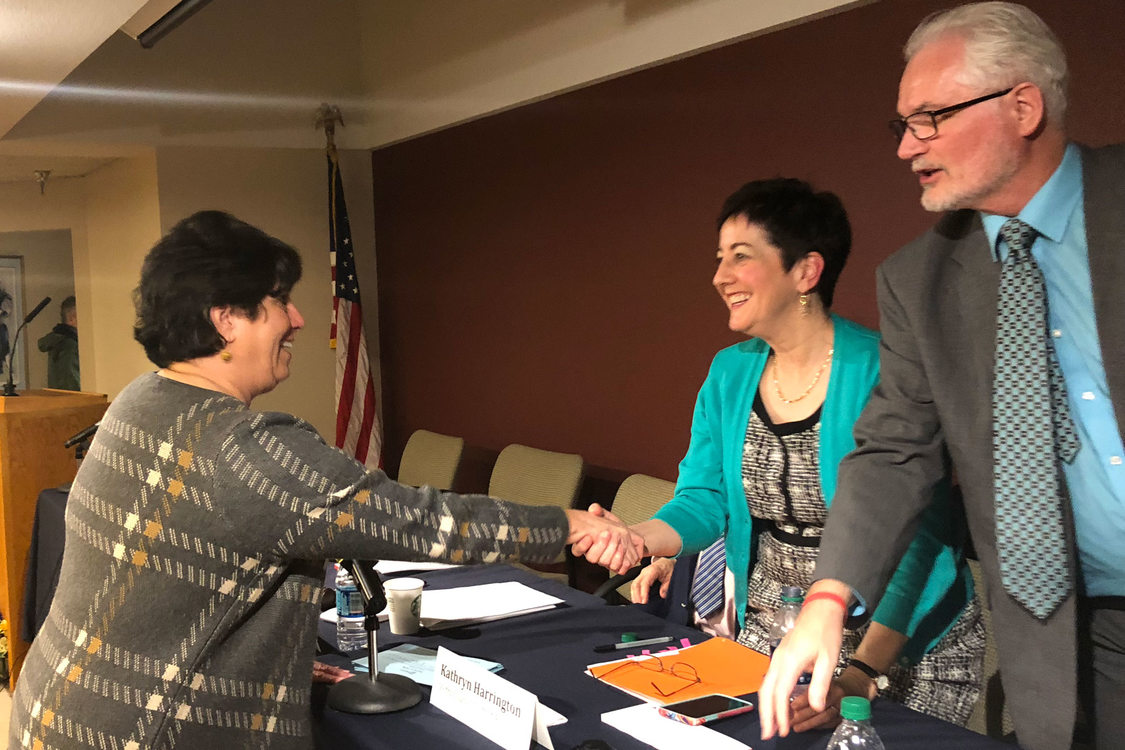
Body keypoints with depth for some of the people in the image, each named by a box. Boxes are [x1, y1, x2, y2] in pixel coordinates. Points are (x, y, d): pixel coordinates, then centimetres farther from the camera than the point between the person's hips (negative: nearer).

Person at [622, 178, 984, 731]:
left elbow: (913, 537, -24)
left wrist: (861, 675, -33)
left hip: (902, 641, -5)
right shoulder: (729, 374, 1)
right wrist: (636, 539, -20)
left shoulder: (881, 373, -20)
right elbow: (703, 499, 1)